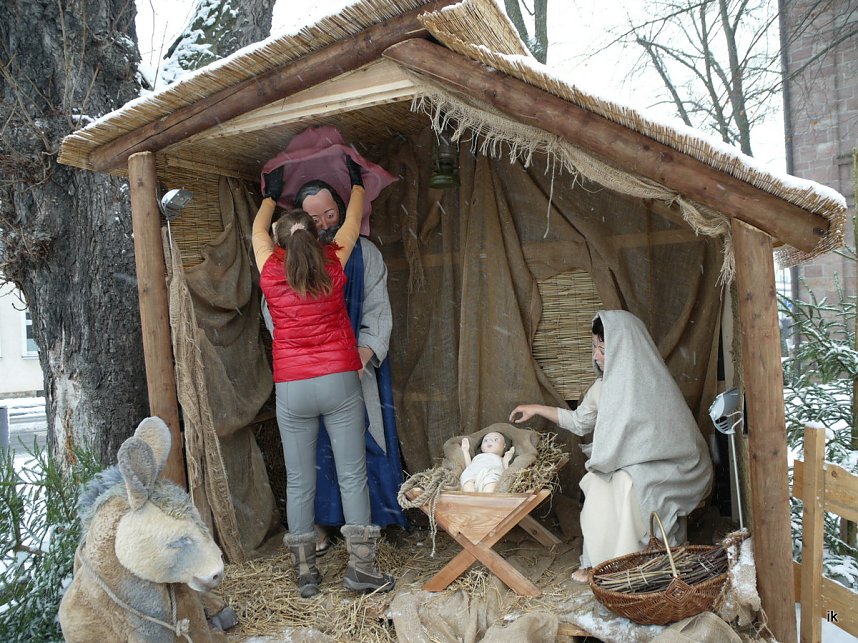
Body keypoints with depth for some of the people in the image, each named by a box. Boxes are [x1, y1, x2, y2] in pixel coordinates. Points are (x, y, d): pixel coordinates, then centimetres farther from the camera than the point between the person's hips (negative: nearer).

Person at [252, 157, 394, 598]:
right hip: (339, 382, 0)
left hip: (291, 389, 1)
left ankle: (305, 574, 15)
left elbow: (258, 233, 23)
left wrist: (270, 195, 41)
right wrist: (357, 182, 36)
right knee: (352, 474, 5)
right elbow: (352, 224, 18)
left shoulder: (271, 271, 1)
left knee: (299, 482, 8)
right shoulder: (332, 264, 0)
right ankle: (360, 566, 7)